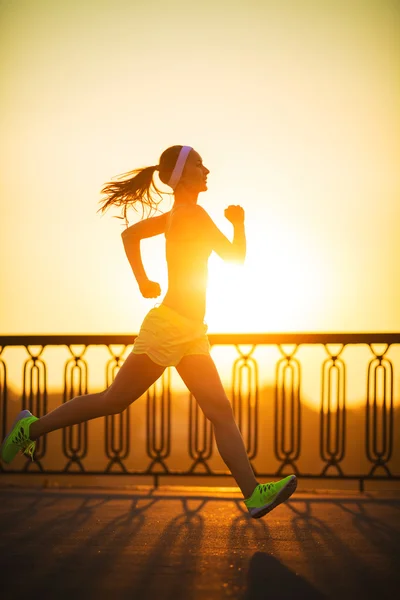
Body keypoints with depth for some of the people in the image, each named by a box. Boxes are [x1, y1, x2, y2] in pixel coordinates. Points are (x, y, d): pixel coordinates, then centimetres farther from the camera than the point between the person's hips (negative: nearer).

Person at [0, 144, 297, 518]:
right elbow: (234, 256, -11)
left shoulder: (175, 215, 15)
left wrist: (143, 282, 23)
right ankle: (32, 427, 16)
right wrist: (239, 222, 5)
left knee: (221, 413, -2)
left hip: (191, 334, 9)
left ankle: (254, 495, -8)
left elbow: (130, 234, 24)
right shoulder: (192, 213, -12)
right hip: (170, 326, -9)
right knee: (114, 400, 1)